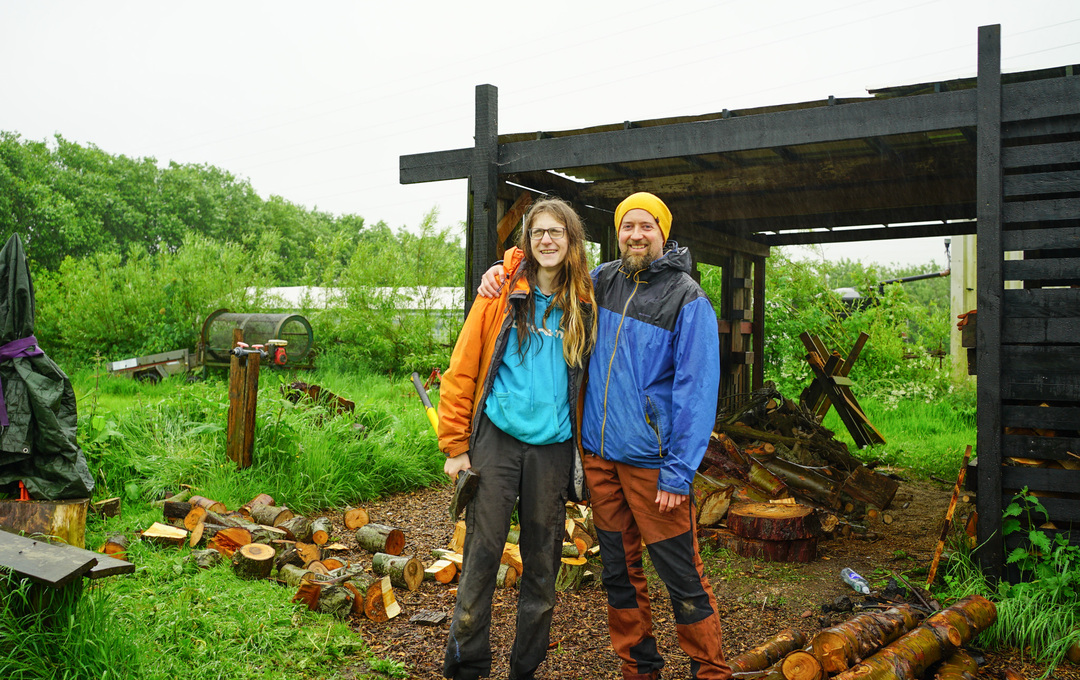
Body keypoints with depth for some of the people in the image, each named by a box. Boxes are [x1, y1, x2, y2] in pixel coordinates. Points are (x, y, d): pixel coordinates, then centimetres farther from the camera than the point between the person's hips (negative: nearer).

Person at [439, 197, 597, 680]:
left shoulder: (583, 305, 5)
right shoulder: (502, 294, -1)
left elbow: (587, 381, 11)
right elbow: (461, 372, -2)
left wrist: (583, 449, 7)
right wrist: (455, 446, -5)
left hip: (553, 447, 2)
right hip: (497, 441, -2)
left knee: (542, 562, 11)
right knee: (482, 555, 2)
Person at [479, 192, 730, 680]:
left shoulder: (687, 299, -7)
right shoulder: (602, 281, 8)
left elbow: (696, 391, -11)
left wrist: (679, 472, -16)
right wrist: (504, 269, 7)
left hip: (651, 459, -5)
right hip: (599, 454, 5)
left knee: (681, 575, 0)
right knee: (619, 570, 14)